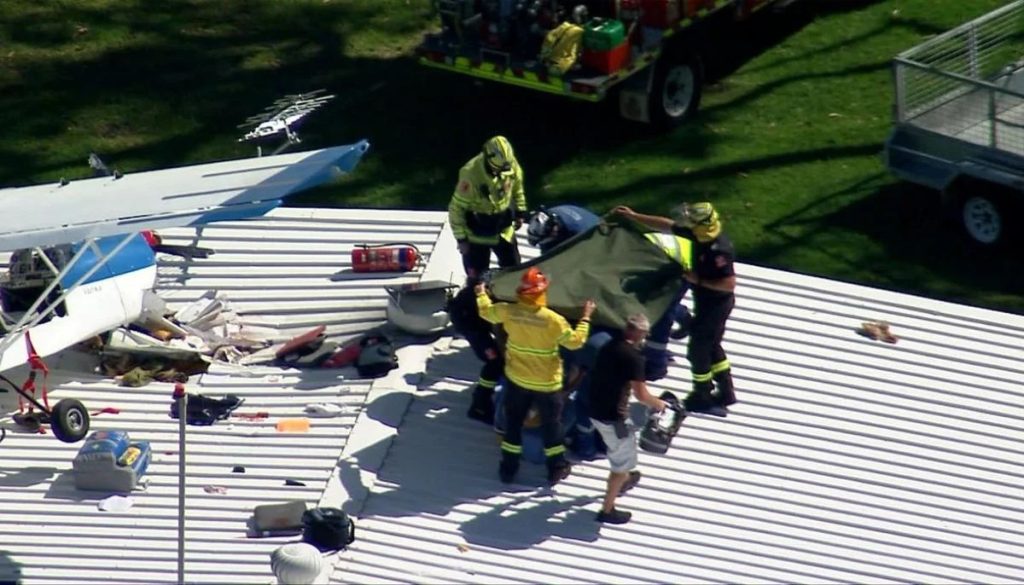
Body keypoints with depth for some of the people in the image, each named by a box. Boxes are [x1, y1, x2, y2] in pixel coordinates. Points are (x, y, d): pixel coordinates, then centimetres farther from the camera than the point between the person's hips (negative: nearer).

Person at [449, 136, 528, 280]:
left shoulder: (511, 164, -17)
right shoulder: (470, 173, -32)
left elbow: (517, 186, 8)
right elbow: (457, 208, -22)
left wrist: (520, 212, 14)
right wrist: (461, 238, -18)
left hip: (504, 228, 5)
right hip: (478, 231, -5)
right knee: (477, 277, 1)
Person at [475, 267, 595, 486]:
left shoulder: (508, 312, -15)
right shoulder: (552, 320, -25)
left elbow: (486, 311, 5)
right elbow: (575, 342, -16)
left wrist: (481, 293, 25)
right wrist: (585, 318, -4)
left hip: (516, 379, 3)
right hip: (546, 383, -3)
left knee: (513, 422, 18)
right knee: (551, 424, 15)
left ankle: (509, 468, 25)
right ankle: (556, 468, 24)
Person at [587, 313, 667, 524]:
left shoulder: (609, 346, 4)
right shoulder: (633, 356, -20)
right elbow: (641, 394, -20)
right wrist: (657, 403, -2)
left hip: (595, 410, 8)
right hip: (613, 416, -8)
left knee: (618, 449, 35)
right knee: (622, 462, 8)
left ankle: (624, 479, 58)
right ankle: (607, 510, 14)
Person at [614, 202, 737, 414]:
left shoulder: (718, 250, -32)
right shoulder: (697, 234, -6)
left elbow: (730, 283, -32)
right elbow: (667, 225, 4)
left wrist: (698, 280, -26)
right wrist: (634, 216, 4)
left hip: (714, 305, -9)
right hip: (707, 301, 9)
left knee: (698, 350, 6)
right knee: (712, 347, 22)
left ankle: (702, 397, 22)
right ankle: (726, 392, 33)